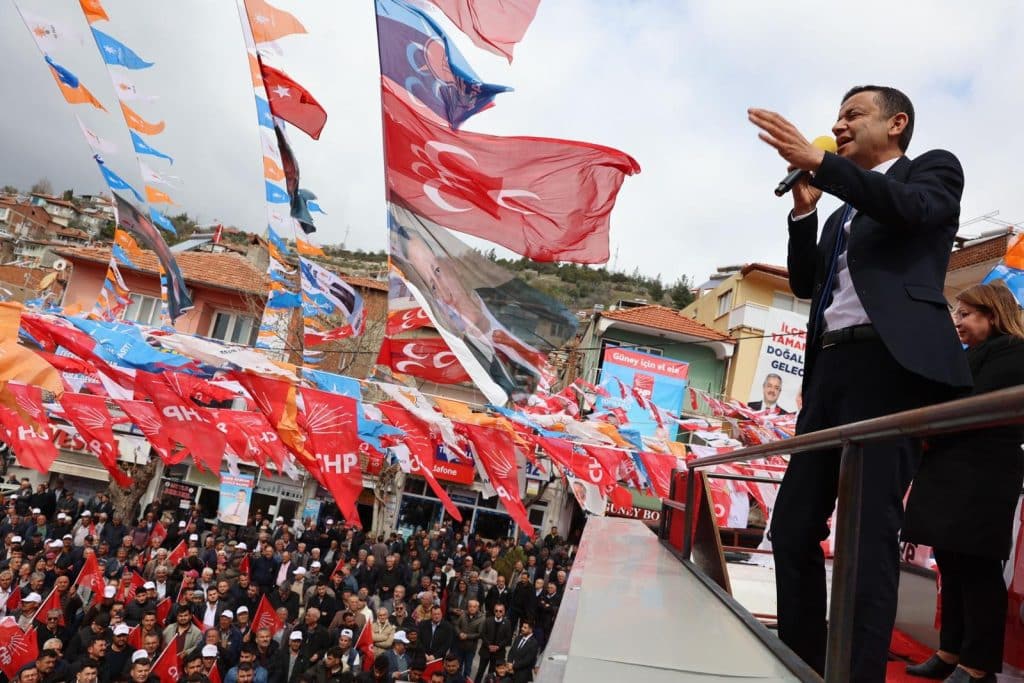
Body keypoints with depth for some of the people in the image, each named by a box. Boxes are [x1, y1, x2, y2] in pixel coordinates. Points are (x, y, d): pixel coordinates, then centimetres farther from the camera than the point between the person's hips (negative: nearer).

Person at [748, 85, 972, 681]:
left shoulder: (933, 168, 12)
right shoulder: (843, 212, 29)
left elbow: (912, 209, -11)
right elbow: (806, 283, 23)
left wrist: (819, 161, -14)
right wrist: (805, 210, 13)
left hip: (890, 363, -7)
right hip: (831, 370, 7)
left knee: (869, 532, -11)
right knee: (793, 527, 4)